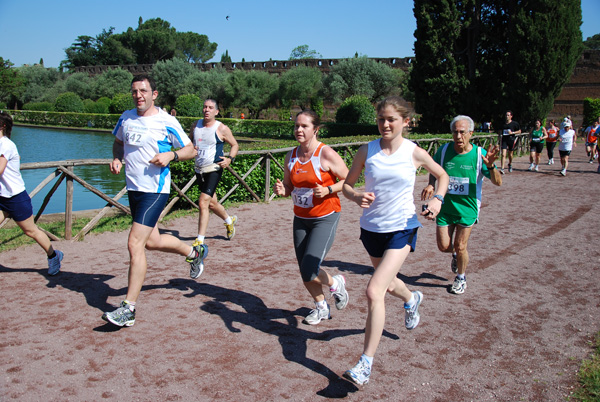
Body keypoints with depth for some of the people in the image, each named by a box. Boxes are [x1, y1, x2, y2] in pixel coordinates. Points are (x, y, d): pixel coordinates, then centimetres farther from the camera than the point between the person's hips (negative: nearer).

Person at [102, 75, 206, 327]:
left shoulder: (166, 122, -9)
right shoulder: (126, 118, 8)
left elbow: (191, 150, -2)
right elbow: (118, 142, 25)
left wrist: (171, 155, -21)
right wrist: (116, 159, 4)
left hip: (155, 191, -7)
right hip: (133, 188, 8)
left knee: (134, 244, -14)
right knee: (152, 241, 19)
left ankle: (128, 309, -7)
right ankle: (194, 252, 46)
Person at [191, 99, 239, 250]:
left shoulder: (222, 129, -7)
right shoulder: (196, 125, 6)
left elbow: (235, 145, 4)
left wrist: (230, 159, -14)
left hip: (214, 169, -6)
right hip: (199, 169, 6)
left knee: (203, 203, -16)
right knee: (211, 203, 18)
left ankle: (200, 241, -10)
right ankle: (230, 221, 46)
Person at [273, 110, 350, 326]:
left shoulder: (326, 154, -13)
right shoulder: (291, 156, 4)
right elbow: (289, 186, 13)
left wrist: (328, 190, -22)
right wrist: (281, 190, -9)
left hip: (325, 219, -6)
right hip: (300, 219, 6)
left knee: (309, 271, -15)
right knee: (305, 273, 10)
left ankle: (335, 283, 18)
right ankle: (321, 307, 35)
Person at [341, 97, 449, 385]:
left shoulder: (414, 153, -7)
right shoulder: (367, 151, -3)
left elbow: (442, 175, 10)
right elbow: (347, 185, 3)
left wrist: (437, 199, -7)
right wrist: (357, 196, -19)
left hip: (402, 229, -4)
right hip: (371, 228, 4)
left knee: (374, 291, -17)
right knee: (387, 284, 25)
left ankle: (365, 364, -8)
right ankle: (412, 300, 63)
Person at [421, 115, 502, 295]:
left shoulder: (480, 154, -13)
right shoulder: (444, 151, -8)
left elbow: (498, 182, -14)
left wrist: (490, 166, -34)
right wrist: (431, 185, -10)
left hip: (467, 208, -2)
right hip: (445, 206, 2)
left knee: (460, 246, 3)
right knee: (444, 246, 5)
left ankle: (461, 278, 30)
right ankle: (456, 254, 42)